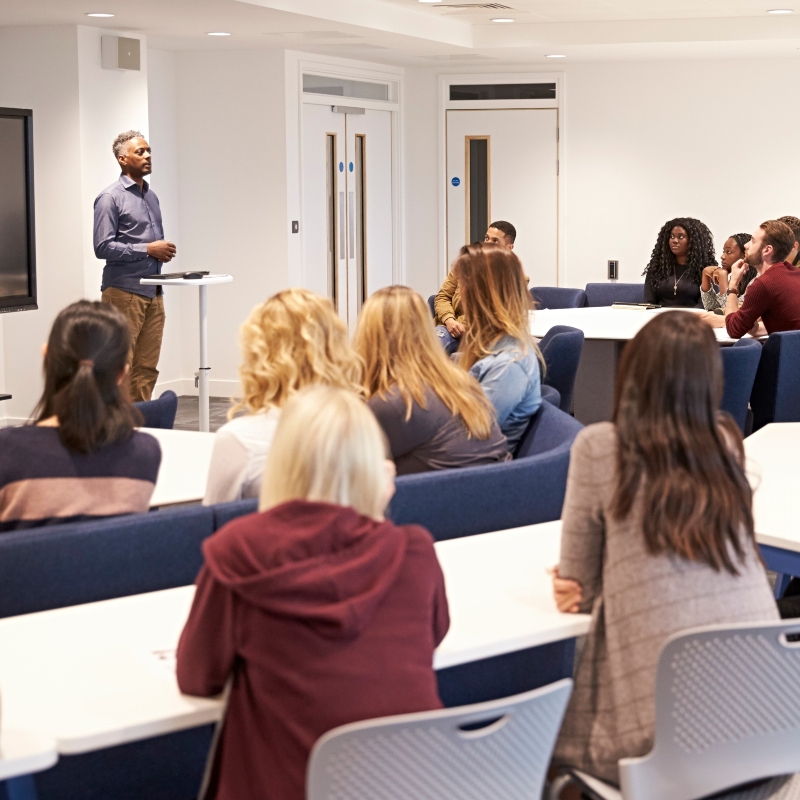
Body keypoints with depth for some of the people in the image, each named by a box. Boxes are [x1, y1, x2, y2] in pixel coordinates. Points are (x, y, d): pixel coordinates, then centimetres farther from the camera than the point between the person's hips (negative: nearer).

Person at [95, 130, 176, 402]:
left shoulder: (151, 196, 16)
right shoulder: (110, 197, -7)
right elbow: (103, 247, -14)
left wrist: (164, 250, 6)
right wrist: (148, 249, -15)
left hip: (153, 291, 7)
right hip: (124, 291, -7)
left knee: (147, 367, 6)